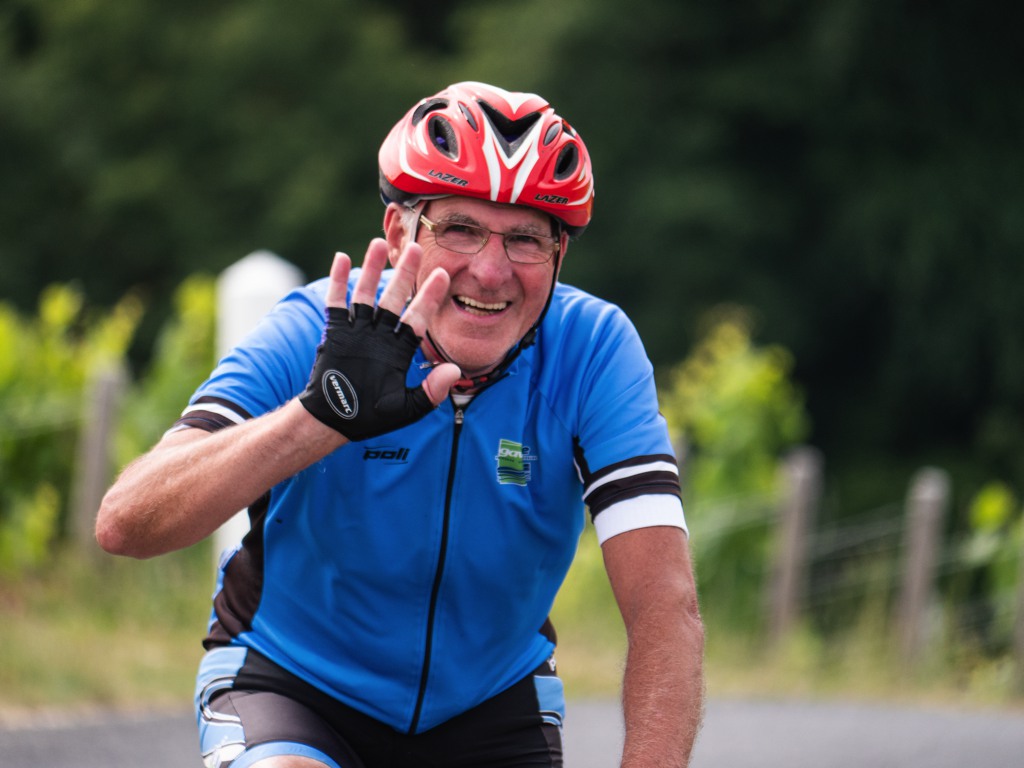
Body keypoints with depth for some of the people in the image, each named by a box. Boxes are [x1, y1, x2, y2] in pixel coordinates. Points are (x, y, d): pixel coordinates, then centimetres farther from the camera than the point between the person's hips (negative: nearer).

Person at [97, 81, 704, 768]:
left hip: (490, 703, 2)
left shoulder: (593, 350, -19)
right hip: (294, 680, -2)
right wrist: (322, 414, -50)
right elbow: (126, 523, -36)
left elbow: (665, 602, -27)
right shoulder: (315, 336, -23)